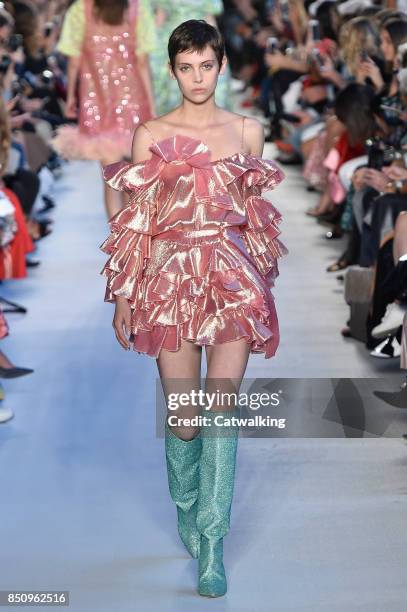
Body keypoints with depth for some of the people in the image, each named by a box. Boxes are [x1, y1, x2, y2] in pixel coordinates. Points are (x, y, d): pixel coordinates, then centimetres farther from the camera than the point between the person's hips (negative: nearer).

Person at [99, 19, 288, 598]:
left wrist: (260, 286, 16)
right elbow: (136, 221, 2)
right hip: (173, 277, -1)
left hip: (234, 279, 1)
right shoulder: (150, 135, 2)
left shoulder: (248, 130, 7)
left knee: (222, 411, -6)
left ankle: (212, 547, 2)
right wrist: (123, 299, 2)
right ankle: (186, 508, 33)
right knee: (183, 416, 2)